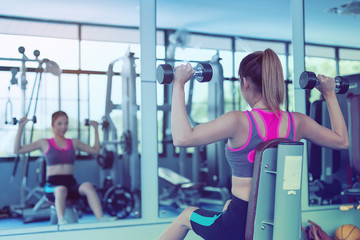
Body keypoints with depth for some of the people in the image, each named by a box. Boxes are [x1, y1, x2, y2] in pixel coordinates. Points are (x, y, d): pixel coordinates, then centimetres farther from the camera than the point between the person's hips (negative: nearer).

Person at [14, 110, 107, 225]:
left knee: (88, 186, -33)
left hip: (71, 185, 2)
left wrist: (95, 128, 26)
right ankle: (61, 221, -62)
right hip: (52, 186, -2)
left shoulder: (74, 143, 18)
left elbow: (95, 150, 26)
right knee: (61, 190, -41)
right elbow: (17, 150, 6)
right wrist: (21, 127, 2)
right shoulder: (45, 143, 10)